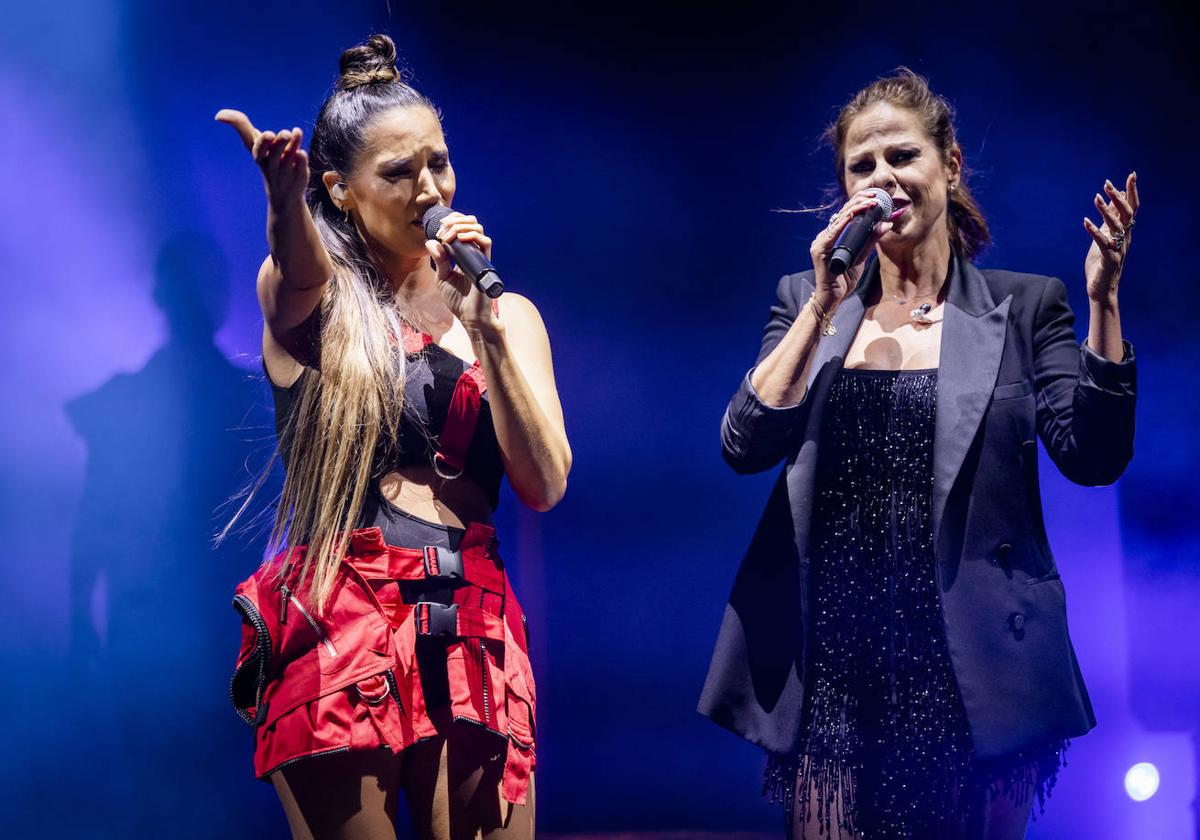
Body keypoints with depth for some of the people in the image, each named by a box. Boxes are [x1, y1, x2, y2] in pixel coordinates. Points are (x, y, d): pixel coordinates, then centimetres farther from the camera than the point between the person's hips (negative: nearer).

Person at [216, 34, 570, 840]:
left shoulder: (507, 313, 10)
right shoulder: (312, 299, 3)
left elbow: (544, 485, -2)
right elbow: (300, 273, -23)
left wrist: (483, 325, -11)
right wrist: (284, 199, -45)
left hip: (472, 639, 3)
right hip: (336, 629, -2)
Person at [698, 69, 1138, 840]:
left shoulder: (1025, 306, 4)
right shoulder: (806, 301, 8)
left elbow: (1092, 456, -6)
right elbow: (746, 447, -4)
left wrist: (1103, 299, -15)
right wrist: (825, 305, -12)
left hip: (970, 673, -1)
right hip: (833, 668, 1)